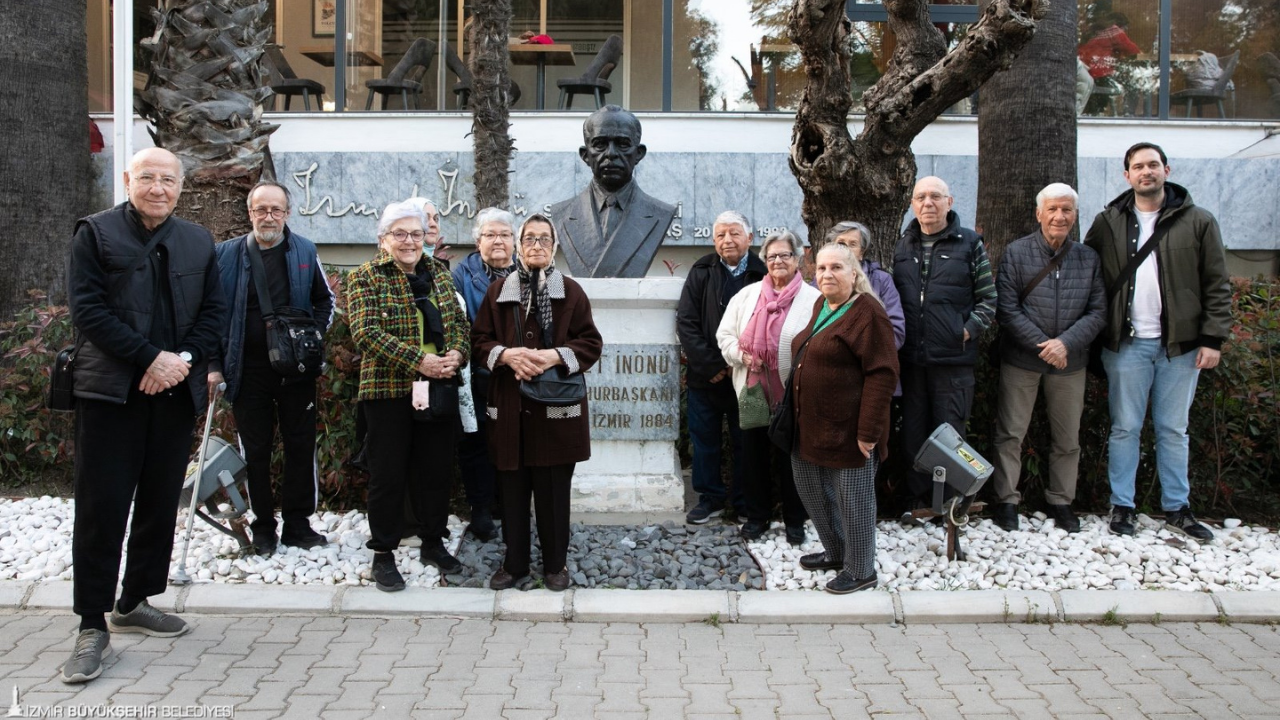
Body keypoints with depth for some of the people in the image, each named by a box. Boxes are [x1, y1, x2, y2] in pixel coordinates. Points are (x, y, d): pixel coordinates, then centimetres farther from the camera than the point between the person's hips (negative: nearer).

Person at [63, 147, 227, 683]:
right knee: (102, 508, -3)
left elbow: (214, 311, 10)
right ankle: (92, 627, 5)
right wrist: (151, 358, -16)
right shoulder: (95, 232, 0)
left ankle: (133, 604, 27)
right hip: (112, 391, -4)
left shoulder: (198, 241, 12)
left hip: (176, 393, 5)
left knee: (160, 504, 11)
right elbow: (87, 308, -9)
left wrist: (184, 359, -8)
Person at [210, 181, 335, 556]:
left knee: (301, 446, 5)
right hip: (248, 370, 0)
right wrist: (215, 364, -2)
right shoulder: (227, 254, 0)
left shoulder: (304, 251, 2)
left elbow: (326, 300, 12)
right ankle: (263, 529, 18)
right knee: (256, 451, 6)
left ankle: (298, 524, 18)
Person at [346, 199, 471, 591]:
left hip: (440, 389, 5)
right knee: (389, 474, 3)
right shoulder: (366, 277, -3)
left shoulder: (438, 274, 13)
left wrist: (456, 354, -11)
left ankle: (433, 541, 29)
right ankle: (383, 554, 16)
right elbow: (366, 333, -14)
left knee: (437, 470, 12)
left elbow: (459, 321, 11)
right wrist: (418, 361, -21)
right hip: (388, 390, -4)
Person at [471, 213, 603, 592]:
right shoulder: (498, 291, 8)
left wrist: (555, 356, -15)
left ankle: (555, 563, 19)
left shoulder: (571, 291, 3)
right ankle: (514, 561, 21)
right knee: (513, 488, 6)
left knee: (553, 489, 4)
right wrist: (506, 354, -12)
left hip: (556, 407, -1)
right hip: (509, 406, 2)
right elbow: (480, 340, 8)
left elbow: (591, 344, 2)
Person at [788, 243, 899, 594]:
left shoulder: (867, 312, -15)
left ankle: (860, 571, 20)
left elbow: (882, 374, -18)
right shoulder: (820, 306, 11)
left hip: (847, 429, -9)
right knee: (811, 489, 19)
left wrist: (869, 430, -20)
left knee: (852, 499, 4)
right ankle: (836, 552, 38)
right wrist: (797, 414, 20)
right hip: (811, 425, 9)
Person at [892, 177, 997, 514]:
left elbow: (989, 299, 3)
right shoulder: (902, 247, 13)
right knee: (912, 433, 9)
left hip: (953, 359, -4)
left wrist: (968, 329, -9)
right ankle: (919, 498, 21)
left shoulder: (969, 244, 2)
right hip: (911, 359, 4)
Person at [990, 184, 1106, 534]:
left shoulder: (1088, 258, 4)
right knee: (1010, 433, 2)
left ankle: (1061, 501, 25)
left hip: (1070, 361, 3)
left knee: (1068, 438, 11)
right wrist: (1042, 345, -16)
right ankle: (1006, 500, 14)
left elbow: (1098, 311, 0)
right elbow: (1007, 310, -9)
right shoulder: (1016, 253, -5)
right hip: (1021, 360, -3)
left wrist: (1066, 343, -16)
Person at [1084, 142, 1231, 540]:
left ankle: (1177, 508, 20)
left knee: (1174, 430, 10)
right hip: (1127, 344, 0)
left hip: (1181, 344, 0)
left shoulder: (1198, 221, 2)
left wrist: (1213, 338, -6)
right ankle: (1122, 507, 15)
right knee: (1125, 429, 6)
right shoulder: (1108, 222, 4)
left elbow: (1217, 285, 1)